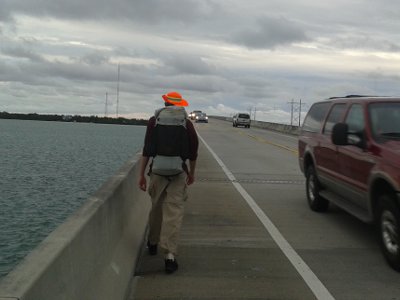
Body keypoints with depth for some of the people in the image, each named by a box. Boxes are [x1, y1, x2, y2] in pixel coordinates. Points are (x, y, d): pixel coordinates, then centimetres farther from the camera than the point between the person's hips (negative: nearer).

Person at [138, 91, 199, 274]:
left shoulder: (154, 121, 3)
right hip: (178, 172, -1)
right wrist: (192, 173, 21)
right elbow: (193, 152, 7)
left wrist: (141, 175, 1)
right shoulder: (187, 123, 3)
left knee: (156, 208, 19)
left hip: (157, 171, 1)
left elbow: (146, 150, -3)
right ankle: (170, 255, -12)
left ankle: (152, 243, 37)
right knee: (174, 213, -4)